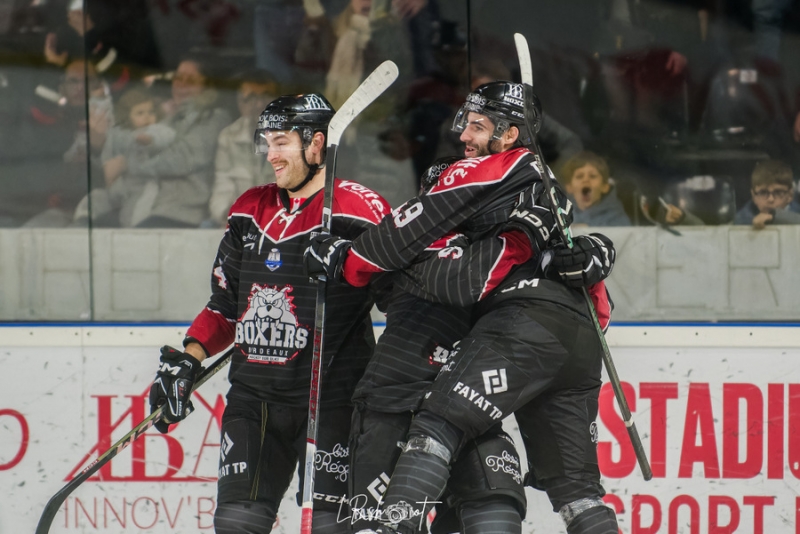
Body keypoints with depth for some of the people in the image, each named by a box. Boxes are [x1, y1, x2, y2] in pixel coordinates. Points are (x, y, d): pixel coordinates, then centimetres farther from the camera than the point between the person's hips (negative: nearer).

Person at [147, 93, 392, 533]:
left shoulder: (358, 210, -9)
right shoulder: (250, 209, 13)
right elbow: (226, 302, 20)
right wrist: (186, 361, 10)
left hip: (330, 395, -6)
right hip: (254, 394, 6)